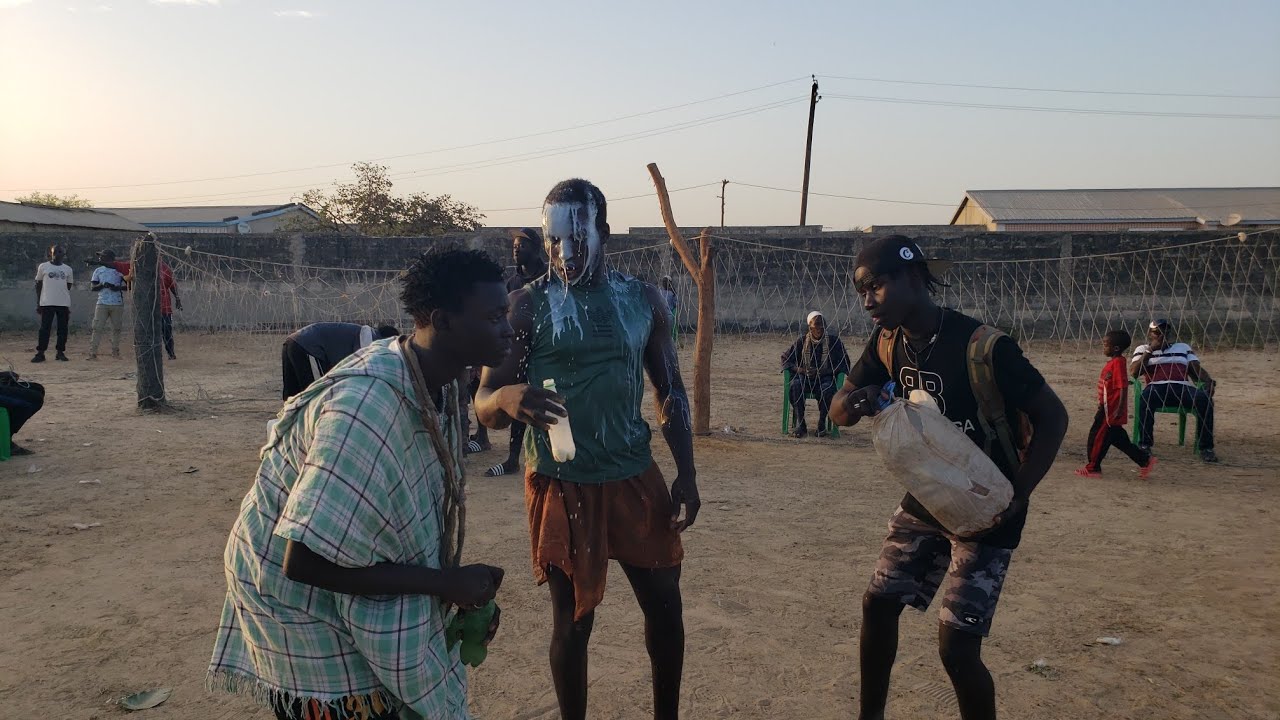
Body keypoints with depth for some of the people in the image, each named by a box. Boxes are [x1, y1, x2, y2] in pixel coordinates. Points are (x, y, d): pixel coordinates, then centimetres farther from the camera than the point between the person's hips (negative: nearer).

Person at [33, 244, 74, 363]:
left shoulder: (68, 269, 10)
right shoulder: (43, 267, 5)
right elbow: (38, 285, 8)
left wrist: (69, 306, 12)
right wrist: (38, 303, 4)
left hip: (63, 304, 2)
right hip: (46, 303, -2)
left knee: (63, 329, 3)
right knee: (44, 329, -3)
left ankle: (60, 352, 11)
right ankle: (40, 353, 1)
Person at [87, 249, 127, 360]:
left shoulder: (119, 270, 4)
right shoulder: (98, 271, 12)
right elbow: (92, 287, 9)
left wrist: (118, 287, -15)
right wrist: (103, 285, -10)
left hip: (117, 304, -1)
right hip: (102, 303, 1)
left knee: (116, 328, 5)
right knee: (97, 328, -6)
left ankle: (115, 351, 15)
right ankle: (92, 353, -7)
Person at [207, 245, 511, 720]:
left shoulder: (439, 383, -7)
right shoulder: (367, 406, -35)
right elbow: (305, 561, -33)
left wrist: (464, 589, 1)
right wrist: (444, 583, -27)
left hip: (367, 579, 8)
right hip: (303, 595, -8)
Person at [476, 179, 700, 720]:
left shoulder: (644, 300, 2)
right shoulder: (527, 305, -8)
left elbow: (670, 392, 10)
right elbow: (484, 406, -10)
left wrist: (687, 473, 2)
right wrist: (508, 398, -34)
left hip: (636, 478, 3)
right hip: (563, 486, -3)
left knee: (665, 603, 12)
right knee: (572, 619, 8)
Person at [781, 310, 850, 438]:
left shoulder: (833, 341, 5)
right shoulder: (802, 341, 9)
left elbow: (844, 364, 0)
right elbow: (785, 358, 12)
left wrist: (822, 372, -14)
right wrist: (798, 369, -10)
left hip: (826, 377, -1)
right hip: (805, 377, 1)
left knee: (827, 389, -38)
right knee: (794, 386, -34)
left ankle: (822, 423, -22)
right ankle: (800, 424, -27)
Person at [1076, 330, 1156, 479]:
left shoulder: (1118, 363, -18)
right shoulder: (1113, 363, 12)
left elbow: (1123, 387, -23)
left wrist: (1120, 409, -25)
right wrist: (1101, 407, 25)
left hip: (1111, 411, -10)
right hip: (1108, 408, 10)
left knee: (1098, 437, 0)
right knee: (1118, 438, 16)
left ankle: (1093, 468, 10)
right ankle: (1145, 459, 21)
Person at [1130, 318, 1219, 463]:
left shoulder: (1183, 347, 28)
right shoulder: (1143, 349, 20)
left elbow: (1196, 369, 16)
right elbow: (1134, 372, 3)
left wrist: (1208, 380, -7)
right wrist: (1150, 351, -3)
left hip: (1183, 387, 2)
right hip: (1157, 387, -2)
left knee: (1204, 398, -31)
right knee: (1146, 397, -39)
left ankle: (1206, 447, -24)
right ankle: (1144, 444, -31)